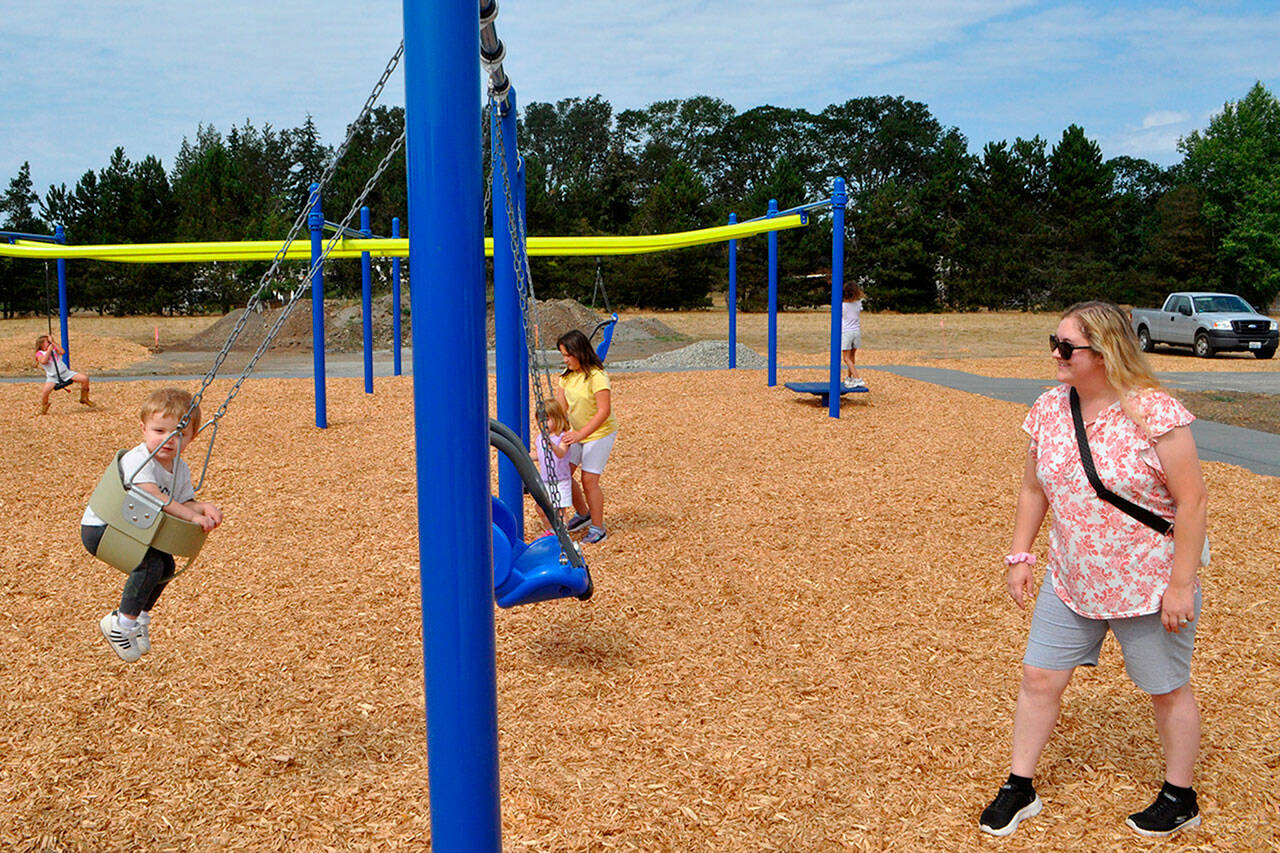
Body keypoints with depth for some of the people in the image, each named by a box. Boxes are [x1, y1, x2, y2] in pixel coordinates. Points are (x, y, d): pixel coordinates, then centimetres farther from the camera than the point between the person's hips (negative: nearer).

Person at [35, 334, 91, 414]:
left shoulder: (54, 348, 14)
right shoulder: (39, 353, 2)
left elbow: (63, 352, -9)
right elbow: (43, 361, -21)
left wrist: (53, 342, -8)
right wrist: (49, 349, -12)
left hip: (65, 372, 4)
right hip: (53, 377, -4)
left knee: (85, 379, -13)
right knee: (45, 391, -34)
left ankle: (84, 399, 11)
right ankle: (43, 409, -2)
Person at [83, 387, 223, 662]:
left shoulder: (181, 469, 0)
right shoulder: (138, 460, -27)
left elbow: (184, 502, 1)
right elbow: (154, 498, -38)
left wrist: (204, 507, -22)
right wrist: (192, 516, -42)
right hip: (99, 528, -9)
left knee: (166, 565, 11)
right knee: (150, 564, -24)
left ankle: (139, 614, 33)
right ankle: (122, 622, -9)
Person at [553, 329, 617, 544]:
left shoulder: (597, 376, -24)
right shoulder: (567, 374, 0)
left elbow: (604, 411, -28)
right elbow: (560, 406, 0)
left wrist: (581, 434, -34)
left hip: (600, 433, -7)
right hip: (578, 433, 7)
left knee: (589, 480, -9)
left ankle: (598, 528, 7)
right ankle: (583, 514, 28)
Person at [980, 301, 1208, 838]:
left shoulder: (1154, 412, -19)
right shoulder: (1048, 409, -2)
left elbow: (1191, 501, -17)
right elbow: (1033, 489, 9)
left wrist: (1181, 584, -17)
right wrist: (1019, 556, 6)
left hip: (1149, 587, -5)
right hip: (1070, 583, 5)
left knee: (1167, 690, 12)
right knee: (1039, 677, 7)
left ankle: (1180, 798, 34)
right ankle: (1019, 788, 23)